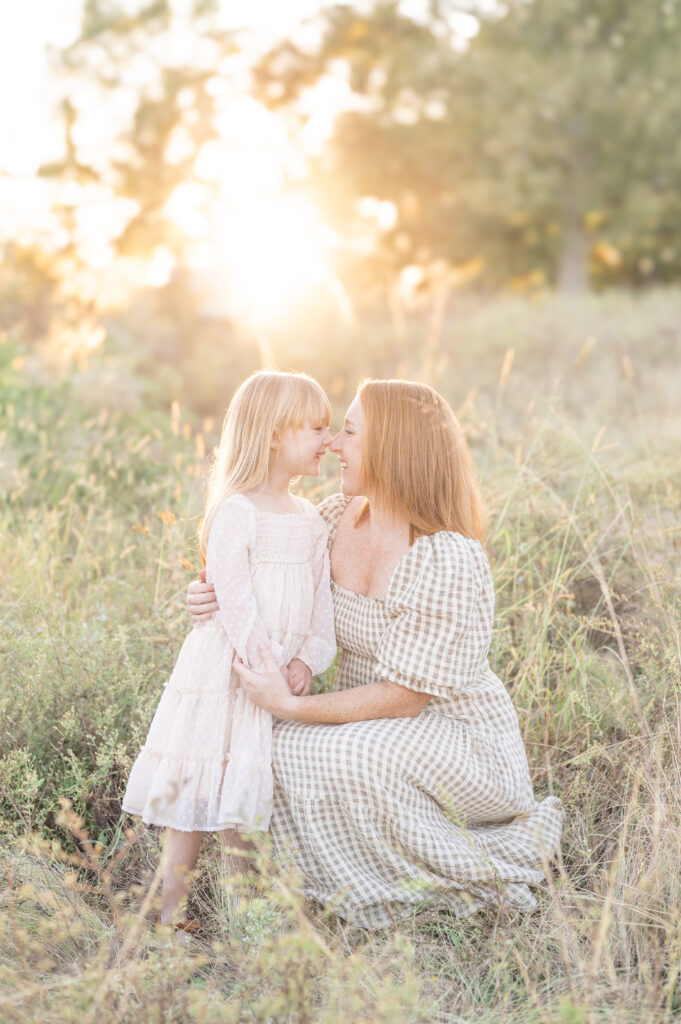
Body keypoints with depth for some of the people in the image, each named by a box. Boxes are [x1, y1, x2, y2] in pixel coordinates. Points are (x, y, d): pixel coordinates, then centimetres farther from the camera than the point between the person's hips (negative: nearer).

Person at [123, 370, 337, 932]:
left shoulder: (310, 518, 10)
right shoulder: (235, 512, -13)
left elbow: (322, 596, 7)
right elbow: (233, 596, -18)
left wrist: (307, 659, -7)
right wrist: (265, 663, -20)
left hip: (285, 671, 7)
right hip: (227, 668, -7)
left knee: (250, 787, 13)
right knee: (200, 782, -2)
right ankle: (170, 904, 8)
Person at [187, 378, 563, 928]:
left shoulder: (449, 560, -26)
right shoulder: (337, 520, -3)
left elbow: (405, 696, -24)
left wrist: (293, 706, -26)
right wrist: (223, 598, -9)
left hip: (463, 743, -7)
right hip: (376, 730, 7)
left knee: (308, 754, -28)